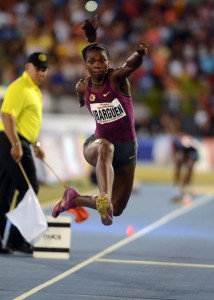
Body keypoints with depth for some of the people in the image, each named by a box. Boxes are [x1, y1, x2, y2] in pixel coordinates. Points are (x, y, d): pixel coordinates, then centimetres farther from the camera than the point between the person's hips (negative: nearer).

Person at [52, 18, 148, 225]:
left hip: (127, 147, 1)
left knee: (116, 209, 5)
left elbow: (131, 66, -41)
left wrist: (140, 54, -56)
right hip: (98, 143, -1)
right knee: (106, 148, -41)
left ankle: (74, 198, 28)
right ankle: (104, 200, -58)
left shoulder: (117, 78, -18)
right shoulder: (83, 87, -8)